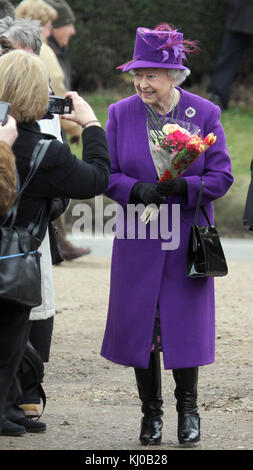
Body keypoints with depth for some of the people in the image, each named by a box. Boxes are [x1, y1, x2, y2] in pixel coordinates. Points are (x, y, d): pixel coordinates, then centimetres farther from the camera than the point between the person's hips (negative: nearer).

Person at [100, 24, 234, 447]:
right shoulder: (121, 114, 2)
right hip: (137, 241, 1)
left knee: (185, 322, 0)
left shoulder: (204, 114, -2)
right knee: (139, 323, 3)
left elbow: (221, 177, -3)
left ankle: (187, 407, 21)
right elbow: (107, 175, 2)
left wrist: (183, 186, -21)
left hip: (188, 240, -1)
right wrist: (137, 190, -19)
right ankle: (151, 412, 19)